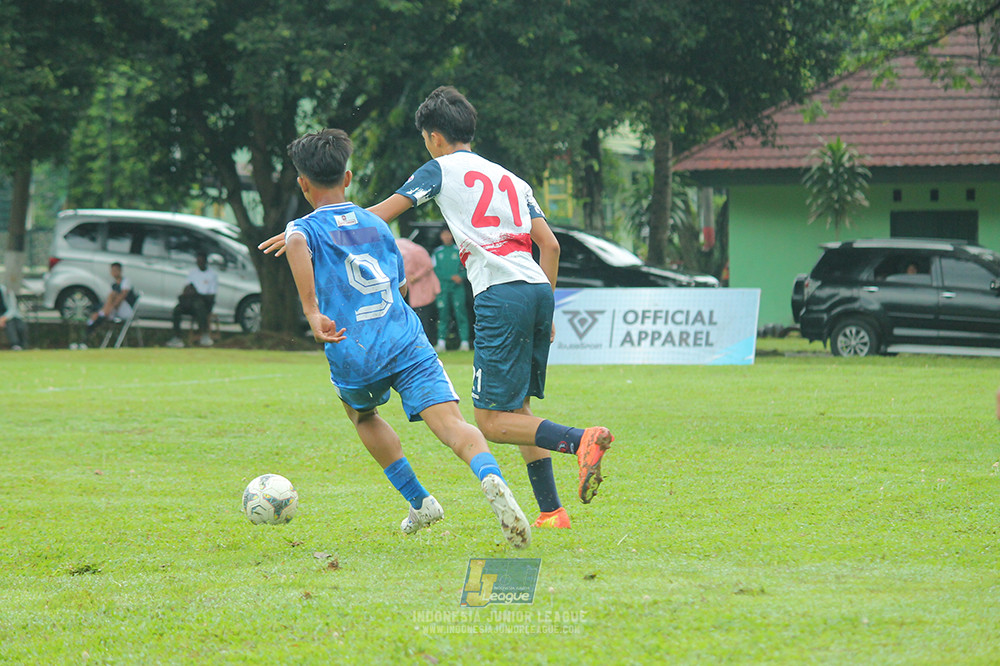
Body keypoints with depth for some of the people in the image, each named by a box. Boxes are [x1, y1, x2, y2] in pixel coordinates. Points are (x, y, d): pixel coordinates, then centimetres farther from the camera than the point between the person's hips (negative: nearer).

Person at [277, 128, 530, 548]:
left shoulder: (306, 228, 6)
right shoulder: (377, 225, 20)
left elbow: (296, 243, -20)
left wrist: (312, 314, -26)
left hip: (354, 357, -1)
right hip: (408, 346, 1)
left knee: (362, 414, 31)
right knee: (452, 424, -13)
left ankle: (419, 501, 27)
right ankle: (491, 477, -45)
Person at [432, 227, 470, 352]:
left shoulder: (459, 251, 9)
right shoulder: (437, 252, 11)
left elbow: (468, 267, 9)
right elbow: (436, 270, 4)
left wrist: (461, 276, -12)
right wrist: (452, 277, -8)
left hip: (458, 286, -1)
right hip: (443, 287, 1)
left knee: (460, 313, -8)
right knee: (443, 314, -2)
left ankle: (464, 342, -8)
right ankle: (441, 342, 0)